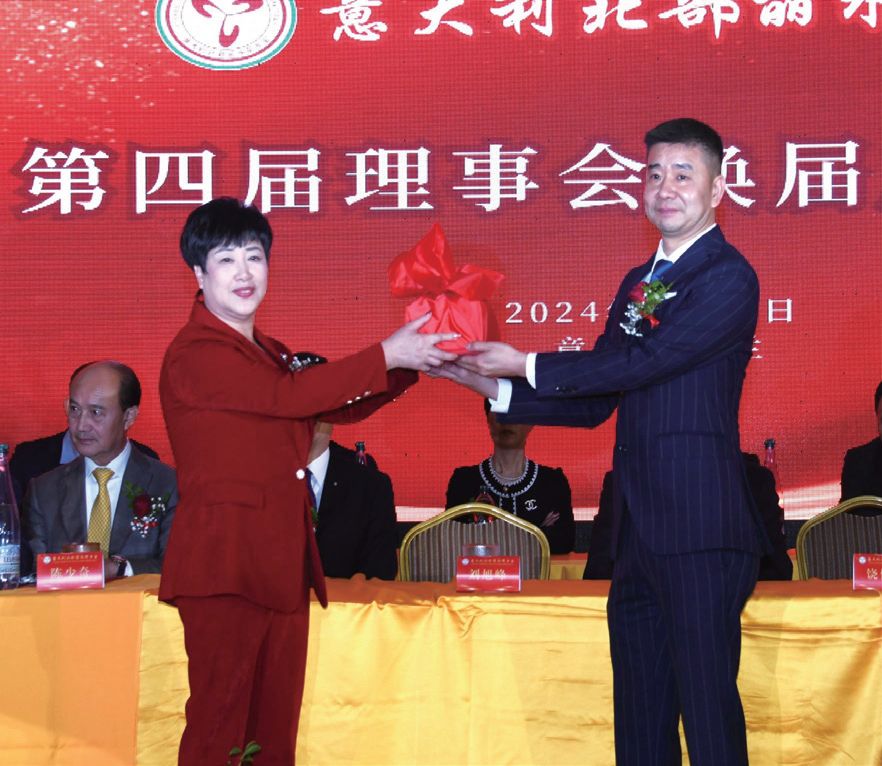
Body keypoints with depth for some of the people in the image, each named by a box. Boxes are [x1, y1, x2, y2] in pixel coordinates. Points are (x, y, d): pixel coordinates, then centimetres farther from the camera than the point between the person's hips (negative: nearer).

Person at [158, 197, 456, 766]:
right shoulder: (195, 353, -9)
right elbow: (291, 396, -19)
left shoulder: (272, 355, 20)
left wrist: (411, 363, 7)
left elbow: (341, 407, 20)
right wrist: (385, 356, -15)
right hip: (225, 564, -9)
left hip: (282, 566, 9)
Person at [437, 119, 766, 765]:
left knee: (707, 706, -6)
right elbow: (596, 404, 18)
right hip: (640, 530, 8)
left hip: (700, 530, -8)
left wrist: (528, 366, -11)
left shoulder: (729, 278, -7)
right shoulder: (638, 283, 18)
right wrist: (495, 387, 7)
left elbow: (645, 362, -17)